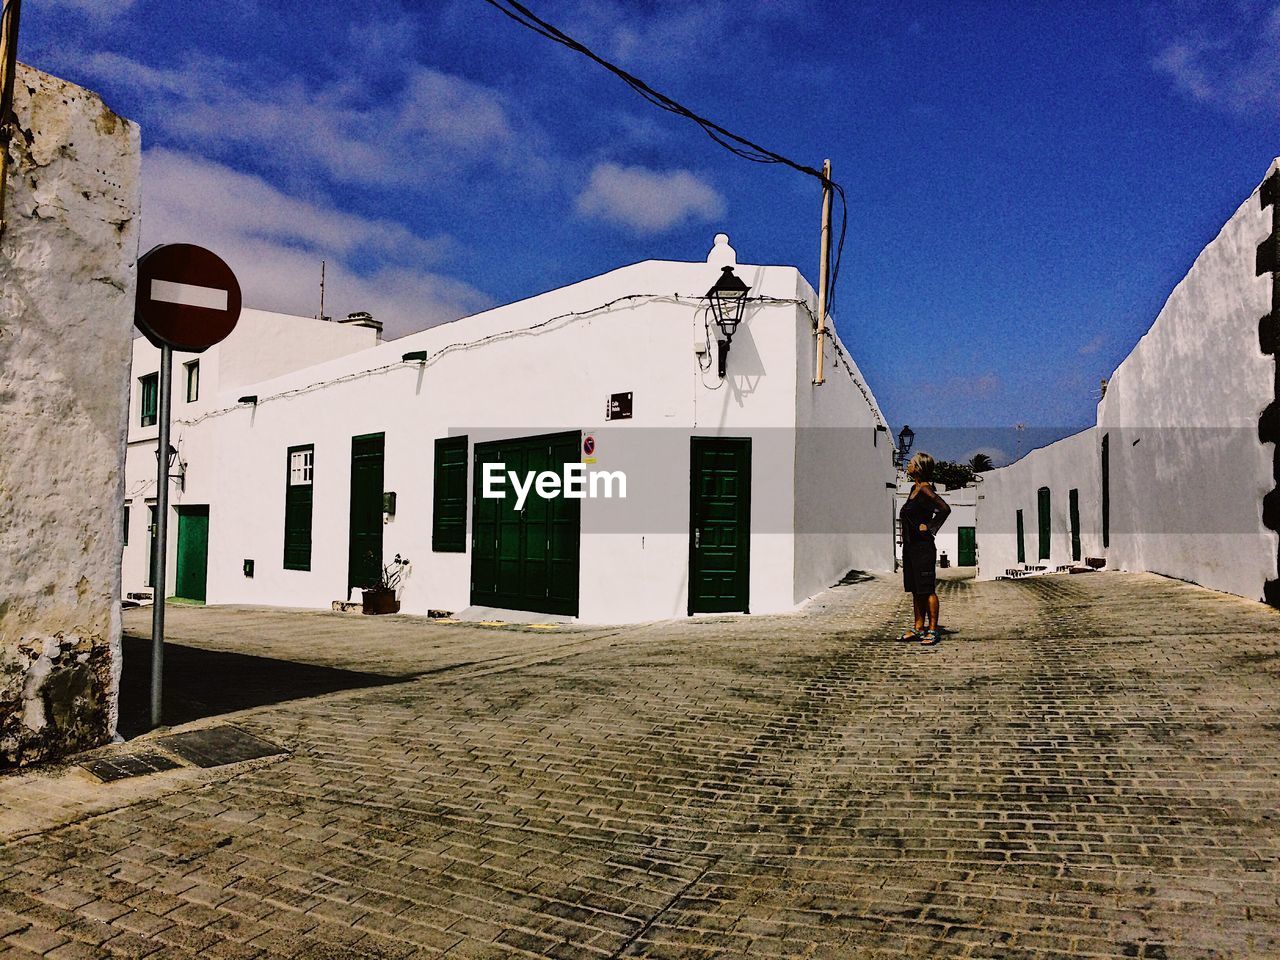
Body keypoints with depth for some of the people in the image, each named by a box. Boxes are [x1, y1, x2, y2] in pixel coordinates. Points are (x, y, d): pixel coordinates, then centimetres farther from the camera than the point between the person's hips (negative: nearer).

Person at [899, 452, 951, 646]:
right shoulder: (914, 488, 14)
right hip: (910, 545, 9)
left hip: (923, 546, -9)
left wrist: (930, 528, -14)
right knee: (915, 590, 12)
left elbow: (945, 509, -22)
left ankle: (933, 630, 2)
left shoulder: (925, 488, -13)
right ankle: (919, 628, 19)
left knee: (927, 590, -4)